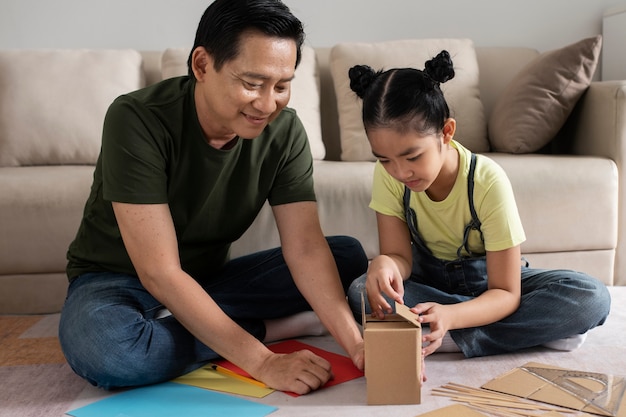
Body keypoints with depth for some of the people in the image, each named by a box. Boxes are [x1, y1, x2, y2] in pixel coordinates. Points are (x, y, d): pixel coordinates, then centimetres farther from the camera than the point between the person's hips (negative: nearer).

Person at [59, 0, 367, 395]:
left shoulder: (284, 130, -13)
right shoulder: (137, 120, -27)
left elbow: (306, 248, -18)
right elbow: (159, 273, -30)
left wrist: (355, 343, -34)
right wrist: (263, 362, -36)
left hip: (210, 279, 4)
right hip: (117, 280, -4)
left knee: (349, 256, -9)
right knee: (102, 349, -39)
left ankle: (188, 321, -16)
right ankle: (269, 328, -16)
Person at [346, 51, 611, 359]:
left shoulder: (488, 182, -27)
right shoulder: (387, 175, -18)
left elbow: (506, 294, -25)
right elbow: (400, 256, -15)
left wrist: (448, 316, -46)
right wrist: (384, 264, -41)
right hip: (429, 278, 3)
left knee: (593, 298, -26)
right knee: (361, 292, -31)